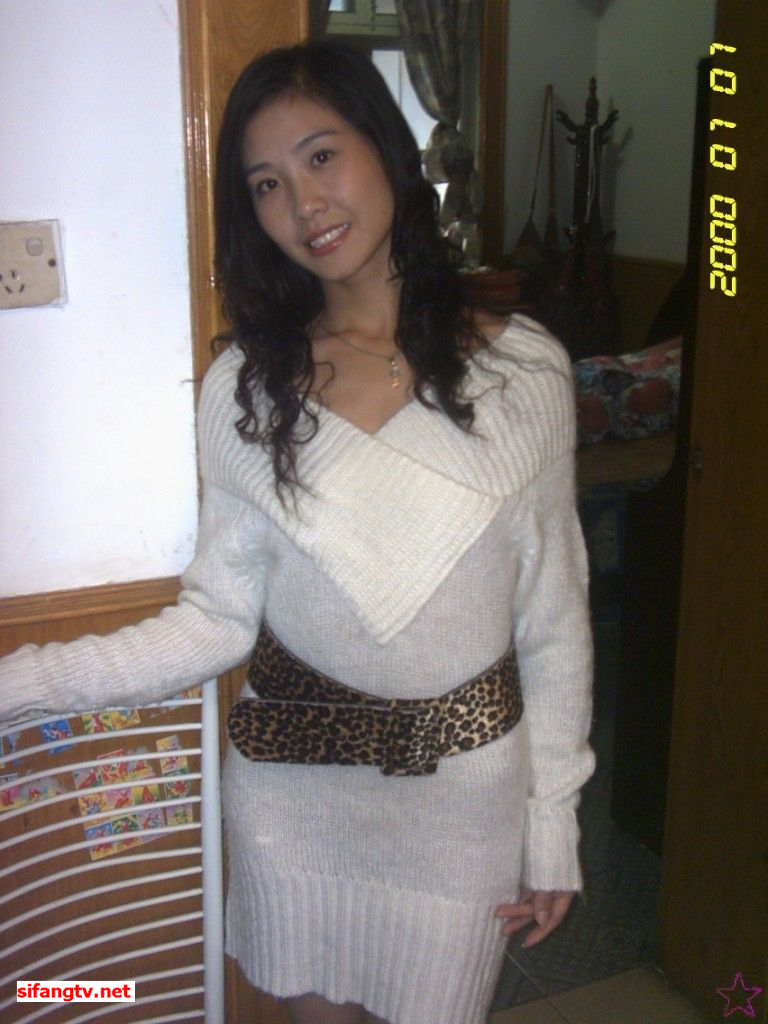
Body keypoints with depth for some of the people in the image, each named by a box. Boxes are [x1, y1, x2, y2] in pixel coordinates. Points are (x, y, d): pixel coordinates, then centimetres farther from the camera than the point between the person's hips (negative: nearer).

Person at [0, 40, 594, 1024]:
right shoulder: (246, 386, -7)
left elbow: (553, 616, -5)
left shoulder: (522, 372, -9)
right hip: (291, 783, 1)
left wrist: (553, 830, -1)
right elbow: (218, 619, -7)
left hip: (464, 788, 0)